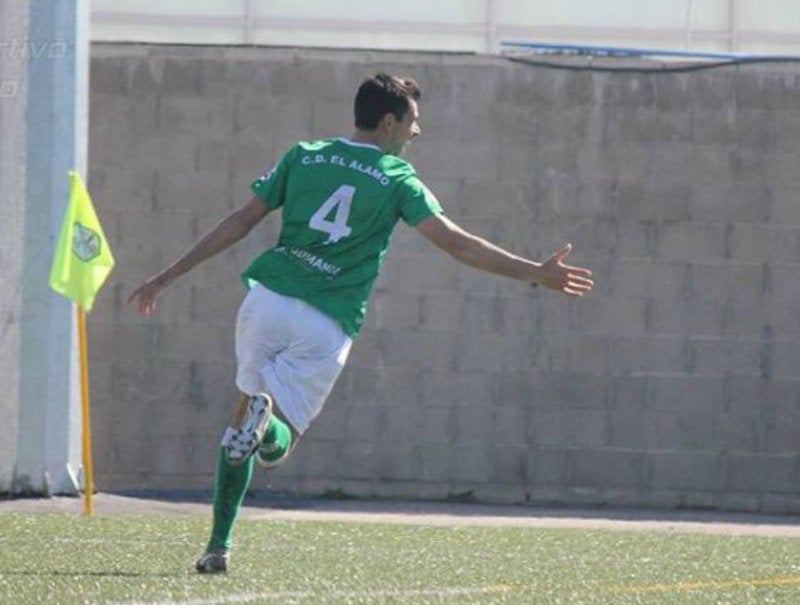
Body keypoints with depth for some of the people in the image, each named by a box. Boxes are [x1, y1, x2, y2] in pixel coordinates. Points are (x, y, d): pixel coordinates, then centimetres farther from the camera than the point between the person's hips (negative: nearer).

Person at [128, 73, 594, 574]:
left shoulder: (304, 157, 12)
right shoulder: (398, 180, 3)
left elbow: (239, 223, 11)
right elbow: (457, 243, -5)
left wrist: (167, 278, 15)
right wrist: (536, 273, -2)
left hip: (269, 297, 3)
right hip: (328, 325, -3)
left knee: (244, 416, 19)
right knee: (279, 443, 5)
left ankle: (219, 546, 8)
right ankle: (267, 420, -34)